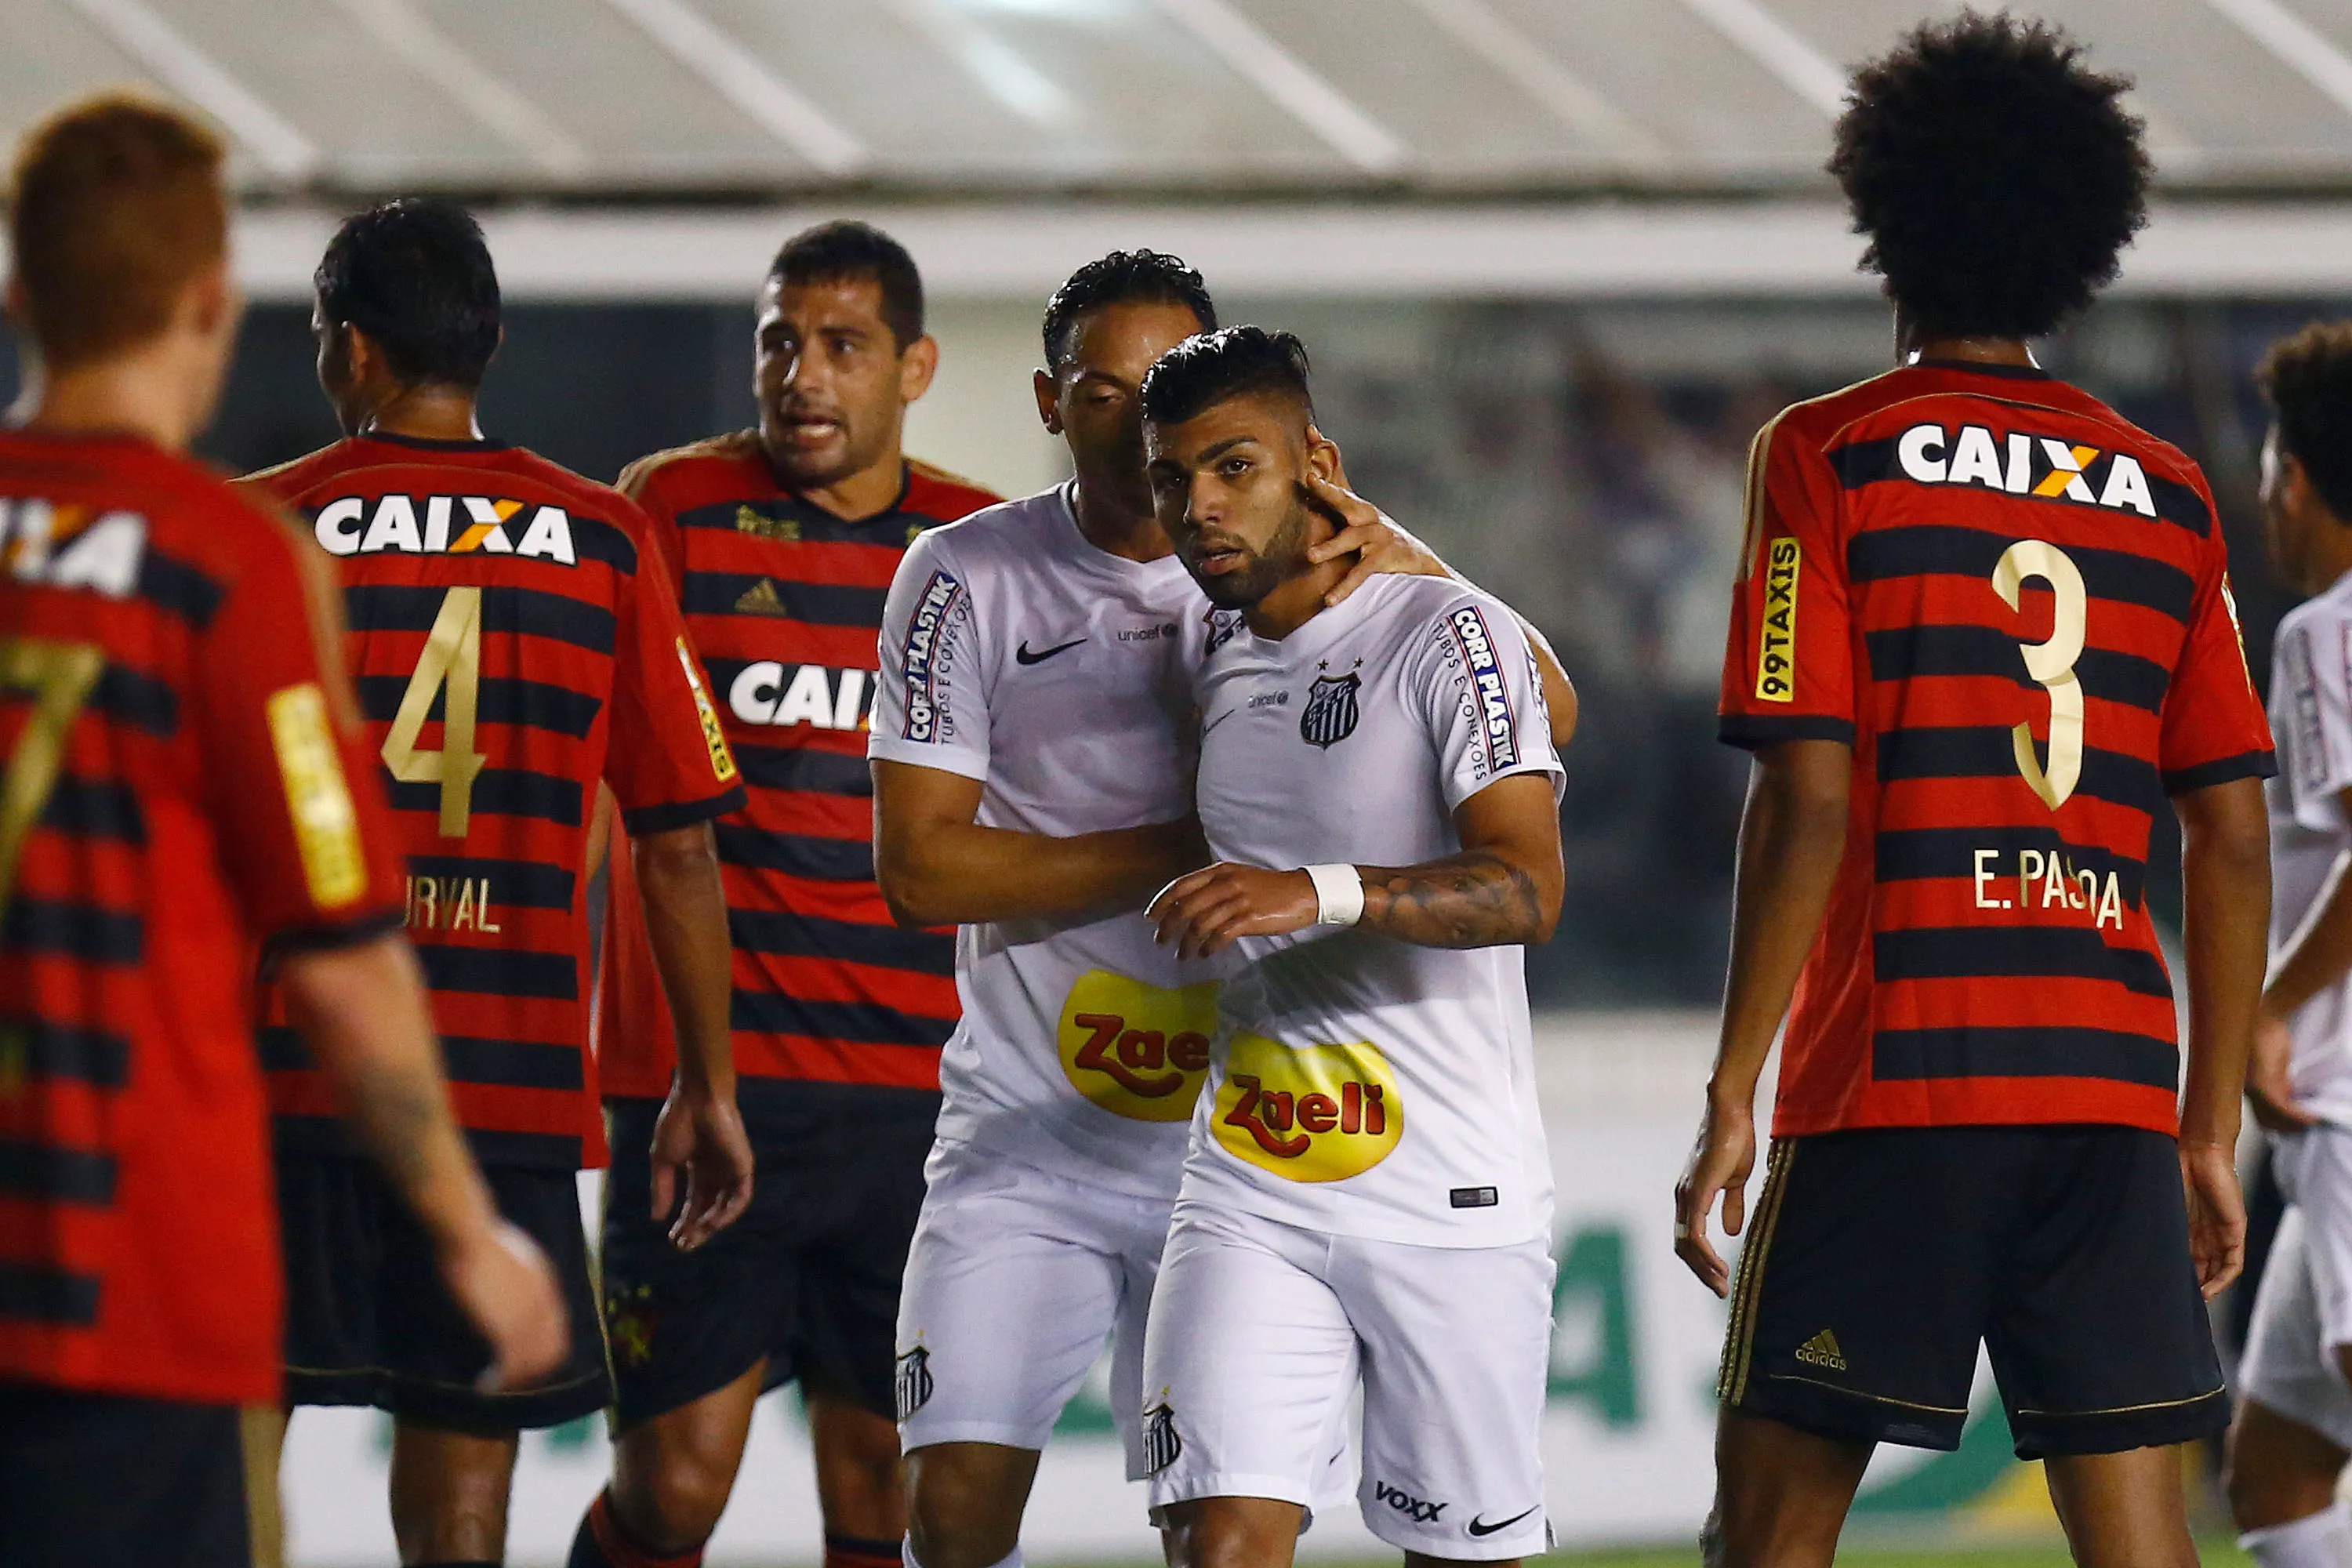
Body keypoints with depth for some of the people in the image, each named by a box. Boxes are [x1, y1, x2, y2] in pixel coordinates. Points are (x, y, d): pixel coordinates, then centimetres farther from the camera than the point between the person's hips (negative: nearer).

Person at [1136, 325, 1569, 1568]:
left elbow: (1525, 889, -21)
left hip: (1450, 1194, -5)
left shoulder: (1450, 636, -8)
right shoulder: (1218, 674, 13)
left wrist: (1321, 895, -34)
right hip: (1251, 1197, 5)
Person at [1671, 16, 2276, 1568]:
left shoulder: (1831, 458, -1)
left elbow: (1808, 801, -9)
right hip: (2116, 1087, 4)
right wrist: (2213, 1129, 17)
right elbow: (2233, 834, 10)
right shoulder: (2167, 493, 11)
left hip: (1893, 1078, -4)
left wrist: (1735, 1097, -6)